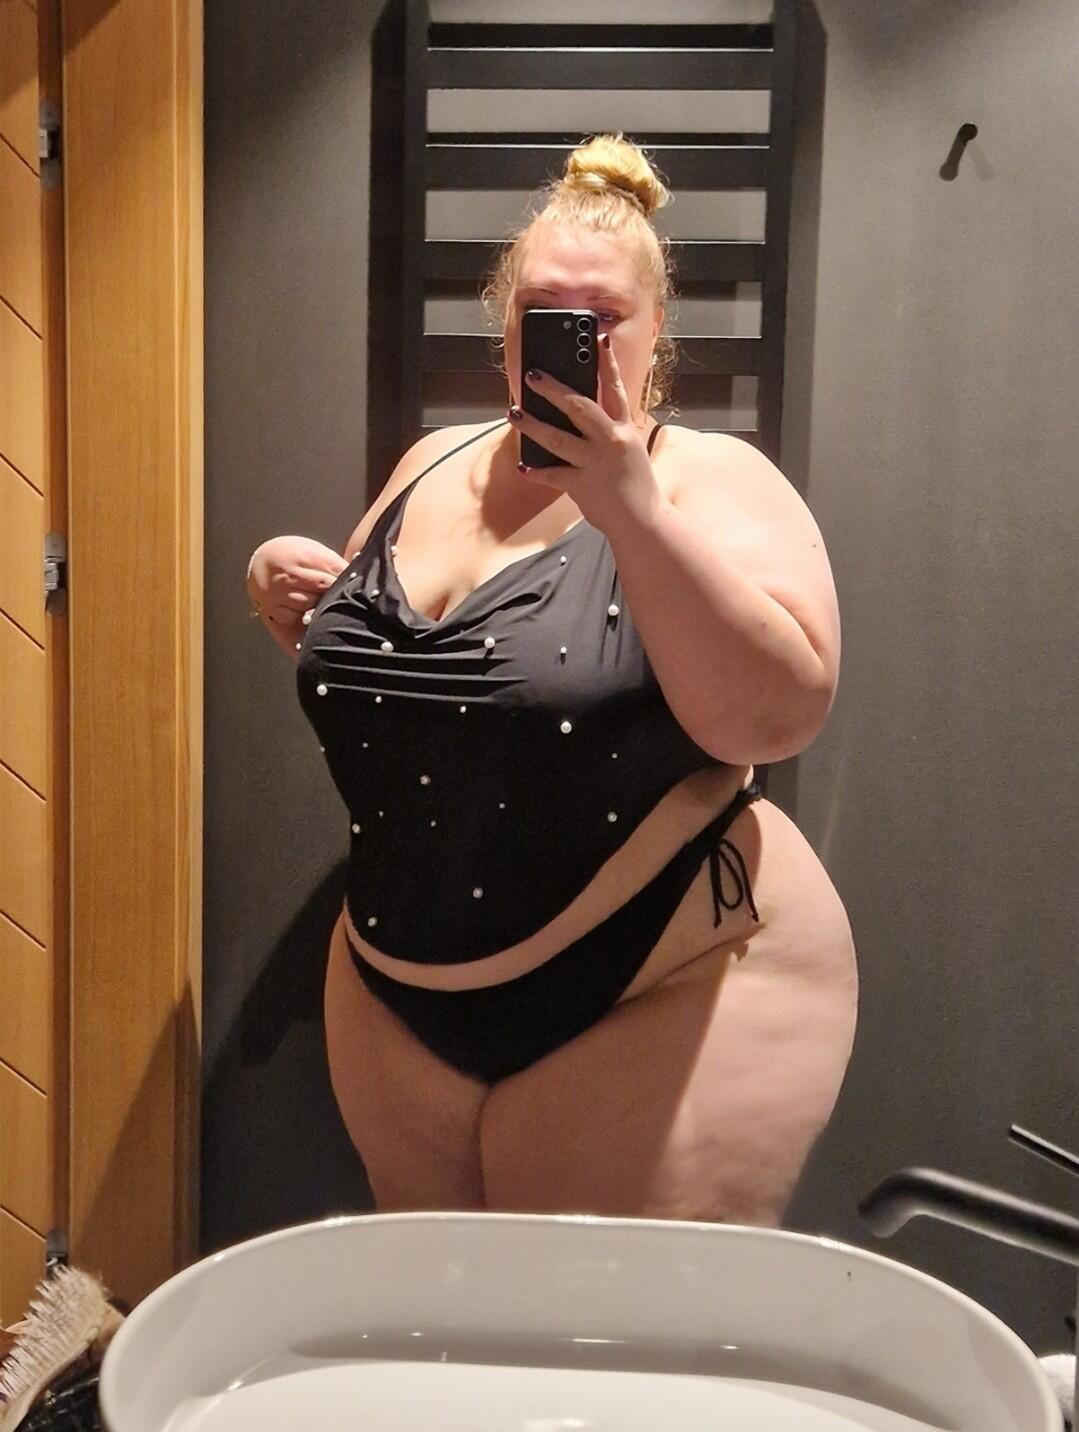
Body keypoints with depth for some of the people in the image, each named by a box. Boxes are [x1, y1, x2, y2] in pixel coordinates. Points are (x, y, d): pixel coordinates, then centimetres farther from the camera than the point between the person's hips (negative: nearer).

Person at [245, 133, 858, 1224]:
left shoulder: (711, 480, -9)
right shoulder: (433, 465, 7)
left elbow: (776, 715, -24)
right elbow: (354, 666, 20)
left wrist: (632, 509, -29)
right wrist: (290, 596, 0)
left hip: (668, 998, -5)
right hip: (401, 995, 6)